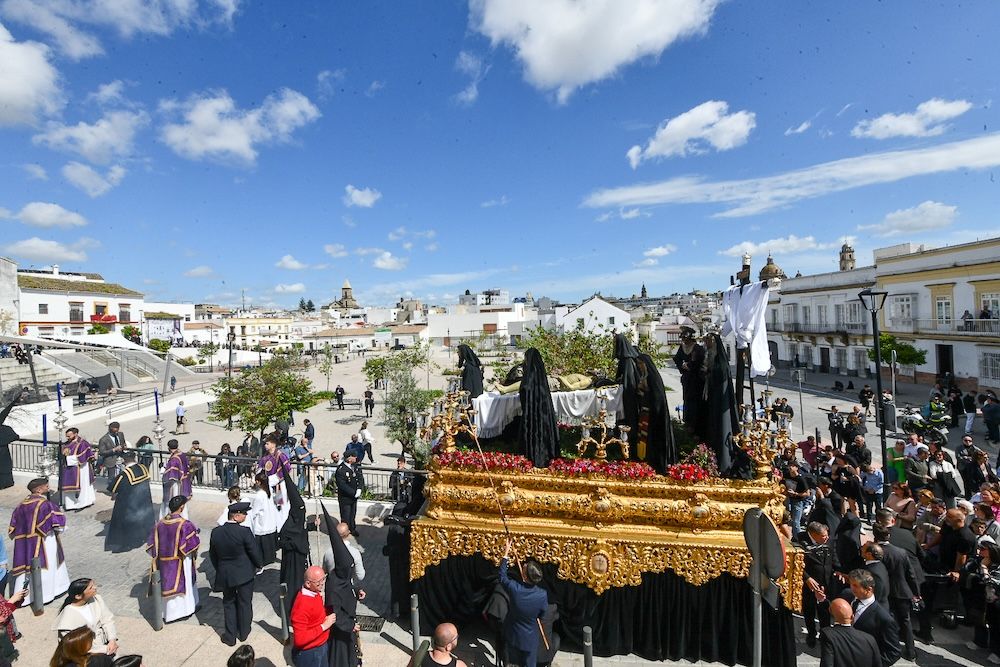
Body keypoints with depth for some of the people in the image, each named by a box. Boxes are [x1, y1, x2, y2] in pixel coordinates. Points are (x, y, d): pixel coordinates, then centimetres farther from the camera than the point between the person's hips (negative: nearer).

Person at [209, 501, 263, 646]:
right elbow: (254, 551, -16)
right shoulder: (244, 531, -25)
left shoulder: (216, 532, -10)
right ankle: (243, 632, 32)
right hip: (244, 574, -3)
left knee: (229, 603, 21)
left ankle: (230, 636, 27)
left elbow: (212, 554, 3)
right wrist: (259, 565, 5)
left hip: (224, 574, 3)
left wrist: (219, 569, 19)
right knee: (244, 602, 16)